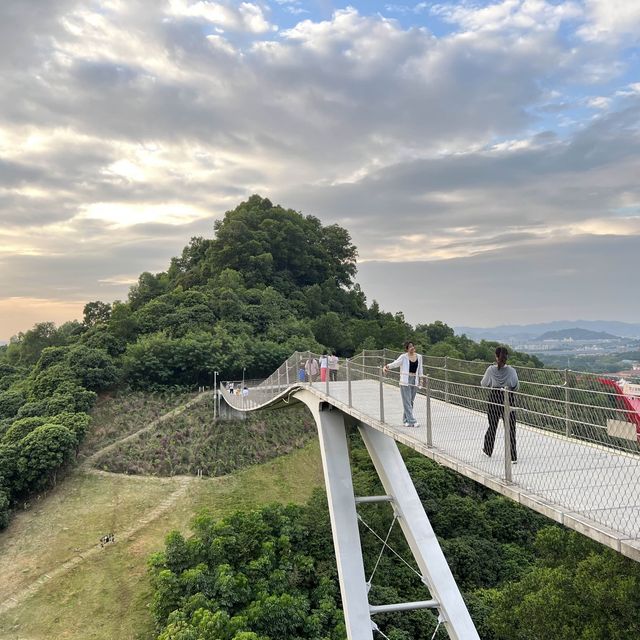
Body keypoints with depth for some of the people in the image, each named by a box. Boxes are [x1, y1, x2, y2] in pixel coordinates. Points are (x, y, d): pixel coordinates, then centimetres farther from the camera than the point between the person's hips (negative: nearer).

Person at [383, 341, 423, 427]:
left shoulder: (419, 357, 10)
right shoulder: (403, 357, -5)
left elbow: (420, 369, 18)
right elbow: (395, 363, -16)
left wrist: (421, 376, 10)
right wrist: (387, 366, -32)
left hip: (415, 381, 5)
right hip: (405, 381, -5)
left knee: (411, 402, 9)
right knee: (407, 401, -7)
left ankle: (406, 420, 20)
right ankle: (412, 421, -7)